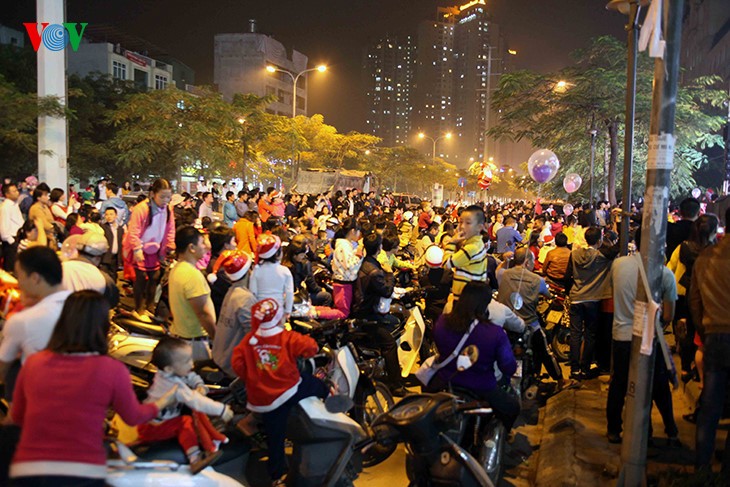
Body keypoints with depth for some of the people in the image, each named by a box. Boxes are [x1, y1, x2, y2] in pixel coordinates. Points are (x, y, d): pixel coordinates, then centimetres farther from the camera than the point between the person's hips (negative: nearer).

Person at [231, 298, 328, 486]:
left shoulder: (248, 340, -2)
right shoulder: (289, 338, -11)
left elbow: (237, 363, -3)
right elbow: (311, 347, -15)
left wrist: (251, 379, 11)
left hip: (261, 399, 4)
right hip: (288, 392, -4)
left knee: (275, 438, 18)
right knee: (318, 385, 21)